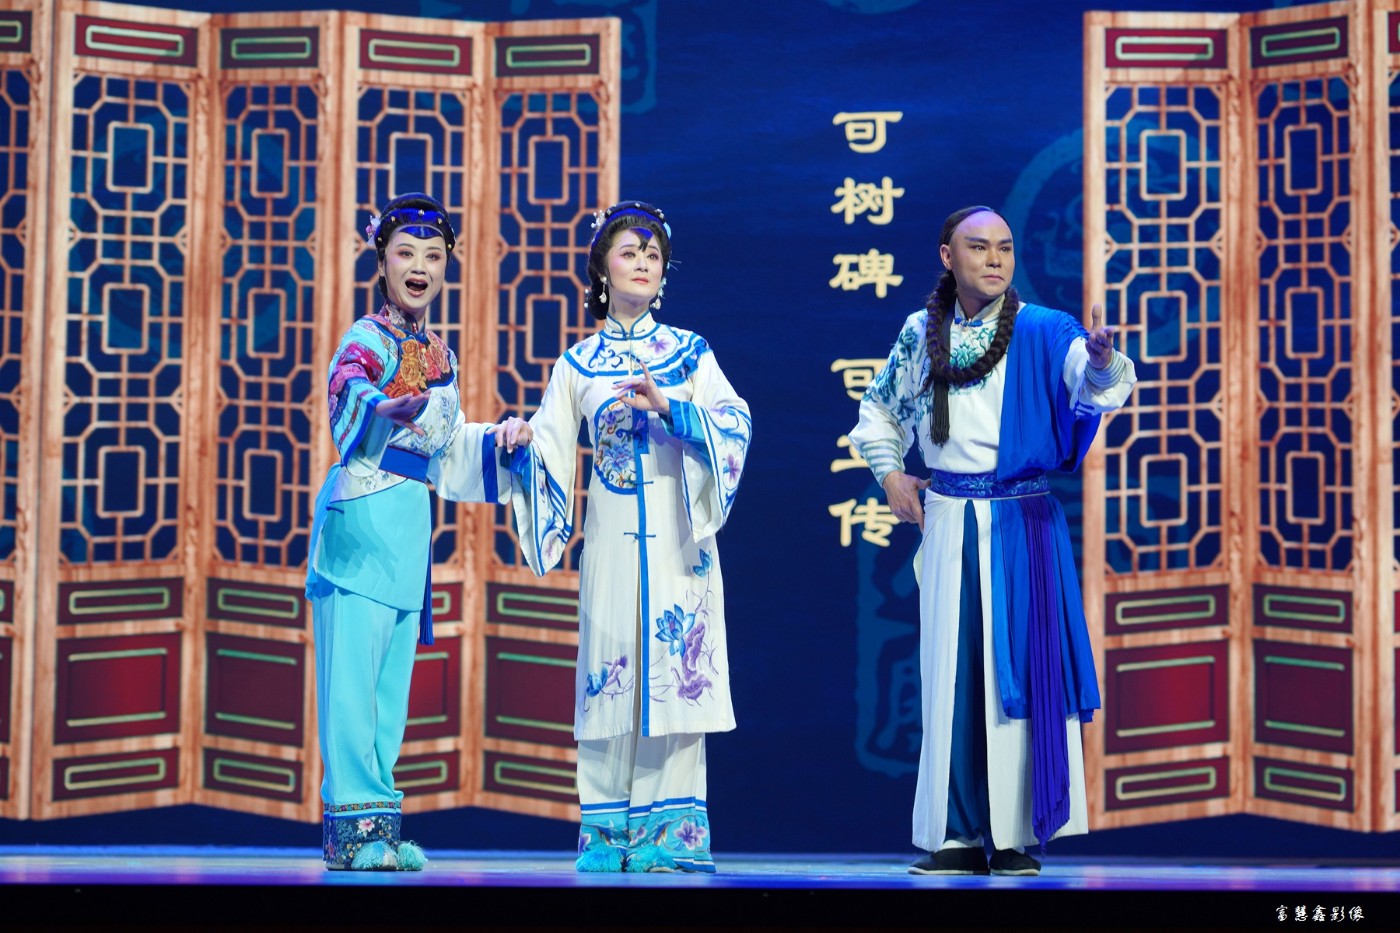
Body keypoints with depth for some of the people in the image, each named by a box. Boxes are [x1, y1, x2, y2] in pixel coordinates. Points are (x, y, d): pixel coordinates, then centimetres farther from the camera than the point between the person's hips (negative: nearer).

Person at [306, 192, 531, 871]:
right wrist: (381, 410, -49)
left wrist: (498, 438, 10)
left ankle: (378, 818, 14)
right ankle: (350, 821, -4)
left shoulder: (439, 354, 17)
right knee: (353, 673, -8)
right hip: (361, 514, -7)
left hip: (411, 522, 7)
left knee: (393, 676, 9)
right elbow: (347, 394, -29)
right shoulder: (365, 339, -5)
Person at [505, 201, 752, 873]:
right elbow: (548, 449, 8)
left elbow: (736, 422, -4)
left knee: (675, 669, -5)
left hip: (679, 535, -1)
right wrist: (519, 443, -13)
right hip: (611, 536, 1)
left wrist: (669, 407, -18)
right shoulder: (578, 363, 12)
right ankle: (607, 834, 5)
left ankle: (669, 832, -1)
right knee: (610, 672, -2)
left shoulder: (690, 351, 10)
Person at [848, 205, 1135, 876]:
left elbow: (1097, 389, -21)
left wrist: (1103, 361, -43)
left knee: (1020, 670, -3)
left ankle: (1016, 834, 3)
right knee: (950, 674, 3)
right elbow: (877, 411, 23)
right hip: (947, 523, 3)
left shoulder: (1042, 331, -3)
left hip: (1024, 524, -2)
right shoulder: (920, 334, 7)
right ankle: (956, 836, 9)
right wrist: (889, 474, 9)